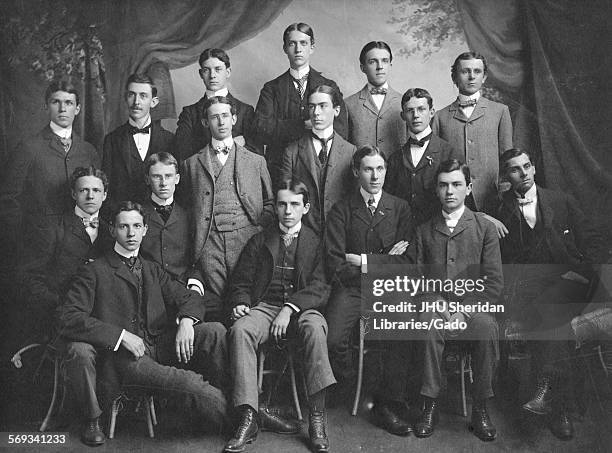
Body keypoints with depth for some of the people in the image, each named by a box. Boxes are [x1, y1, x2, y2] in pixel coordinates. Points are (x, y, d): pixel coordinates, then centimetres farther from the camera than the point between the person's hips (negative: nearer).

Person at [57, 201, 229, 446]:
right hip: (124, 356, -4)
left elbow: (190, 297, 18)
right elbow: (69, 318, -7)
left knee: (215, 331, -20)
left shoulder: (153, 271, 24)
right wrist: (121, 335, -17)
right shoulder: (94, 272, 6)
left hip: (161, 346, 5)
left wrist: (186, 320, -8)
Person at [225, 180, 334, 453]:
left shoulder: (316, 242, 11)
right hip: (264, 306, 2)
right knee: (240, 329, -31)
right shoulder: (259, 241, 18)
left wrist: (290, 308, -16)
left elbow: (320, 287, -2)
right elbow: (241, 282, 15)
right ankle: (248, 419, -33)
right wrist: (240, 304, -7)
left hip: (302, 308, -1)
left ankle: (317, 418, -34)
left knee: (314, 326, -36)